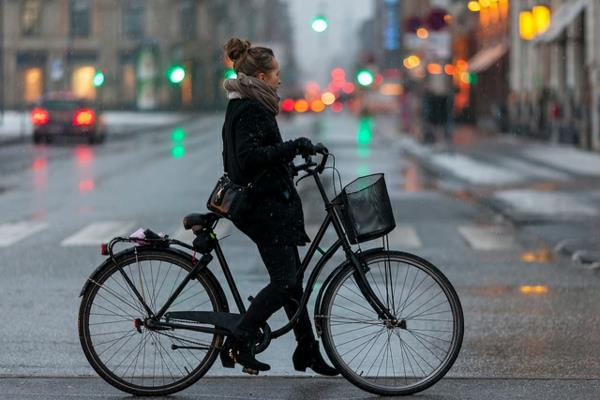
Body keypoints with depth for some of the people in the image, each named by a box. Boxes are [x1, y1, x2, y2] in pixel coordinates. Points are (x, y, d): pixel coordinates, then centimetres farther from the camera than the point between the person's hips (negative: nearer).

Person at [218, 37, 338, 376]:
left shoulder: (241, 107, 16)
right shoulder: (251, 111, -16)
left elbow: (237, 158, 24)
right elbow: (248, 156, -29)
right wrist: (292, 147, -31)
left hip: (267, 205, 11)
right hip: (266, 207, -11)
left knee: (292, 278, 12)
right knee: (285, 281, -12)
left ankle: (308, 351, 17)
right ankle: (238, 343, -9)